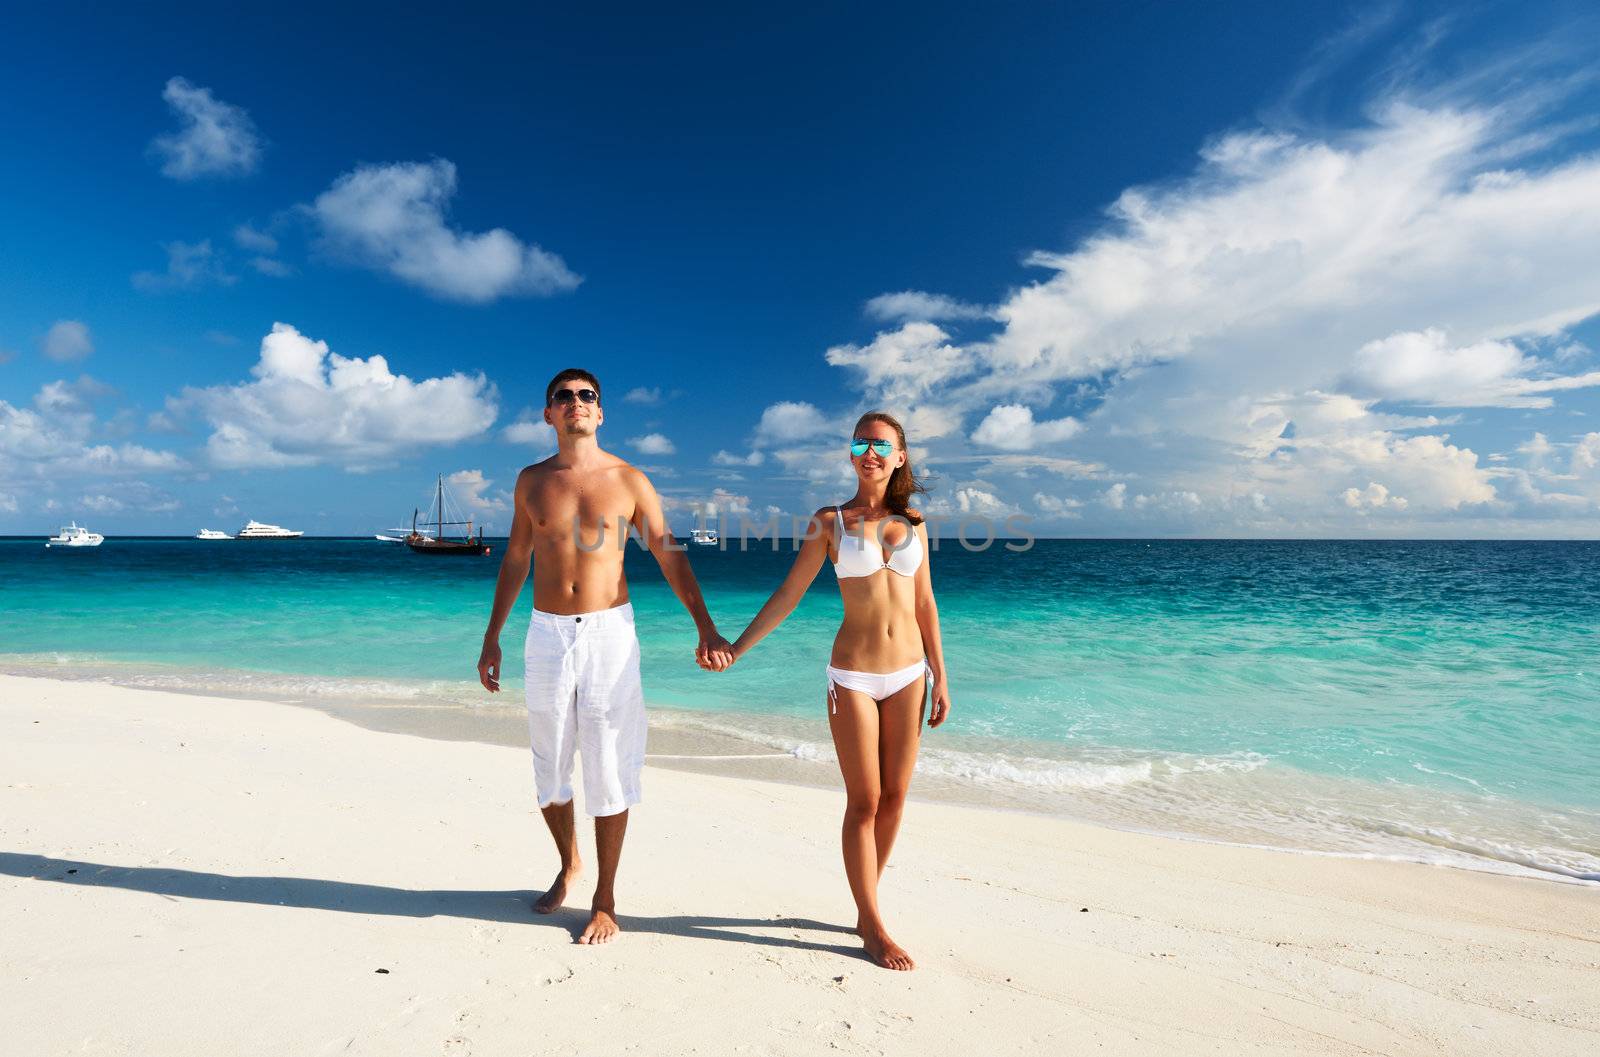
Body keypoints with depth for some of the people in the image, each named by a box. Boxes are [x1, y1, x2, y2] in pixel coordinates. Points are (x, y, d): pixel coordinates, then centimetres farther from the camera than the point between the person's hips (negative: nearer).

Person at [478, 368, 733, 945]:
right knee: (549, 771, 14)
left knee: (608, 771, 3)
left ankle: (605, 900, 21)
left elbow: (670, 556, -2)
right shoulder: (531, 480, 6)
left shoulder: (629, 480, -2)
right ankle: (568, 865, 41)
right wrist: (492, 637, 15)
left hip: (609, 633, -3)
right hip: (547, 635, 3)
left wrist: (706, 628, -10)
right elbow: (515, 559, 14)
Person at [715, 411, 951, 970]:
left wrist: (940, 677, 9)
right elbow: (788, 594, -1)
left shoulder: (912, 524, 7)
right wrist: (735, 649, -4)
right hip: (854, 676, -3)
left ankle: (866, 909, 30)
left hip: (909, 673, 4)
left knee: (894, 798, 10)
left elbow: (924, 604, 10)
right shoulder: (830, 521, -2)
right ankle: (875, 929, 20)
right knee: (864, 803, 3)